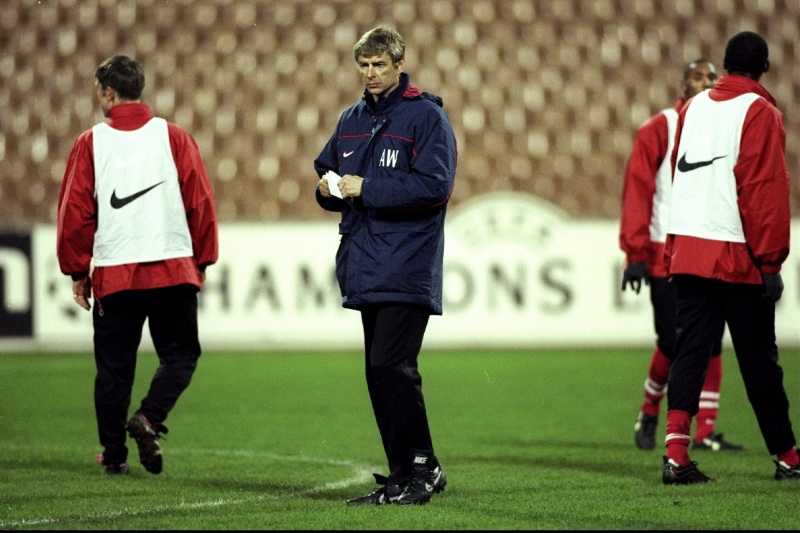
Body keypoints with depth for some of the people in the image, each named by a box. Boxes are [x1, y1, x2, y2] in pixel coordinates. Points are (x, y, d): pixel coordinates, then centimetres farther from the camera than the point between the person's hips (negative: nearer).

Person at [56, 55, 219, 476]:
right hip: (173, 270, 0)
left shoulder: (91, 144, 0)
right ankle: (148, 419, -13)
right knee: (180, 354, 9)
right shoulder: (174, 137, 2)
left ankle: (113, 454, 10)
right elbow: (201, 202, 2)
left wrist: (77, 271, 10)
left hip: (112, 274, 0)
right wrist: (202, 263, 12)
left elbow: (75, 211, 1)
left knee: (114, 366, 9)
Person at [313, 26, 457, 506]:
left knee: (391, 366, -15)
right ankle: (404, 474, 14)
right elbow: (326, 171, 24)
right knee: (380, 373, 7)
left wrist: (366, 188, -17)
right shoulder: (352, 120, 16)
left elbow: (435, 184, -16)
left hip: (407, 268, -7)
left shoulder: (427, 116, -6)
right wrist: (329, 189, 0)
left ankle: (421, 468, -6)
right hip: (365, 268, 7)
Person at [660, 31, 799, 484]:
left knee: (689, 350, 2)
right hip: (737, 257, -5)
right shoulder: (760, 113, -6)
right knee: (759, 358, 4)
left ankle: (676, 453, -13)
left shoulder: (693, 108, 14)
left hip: (687, 254, 5)